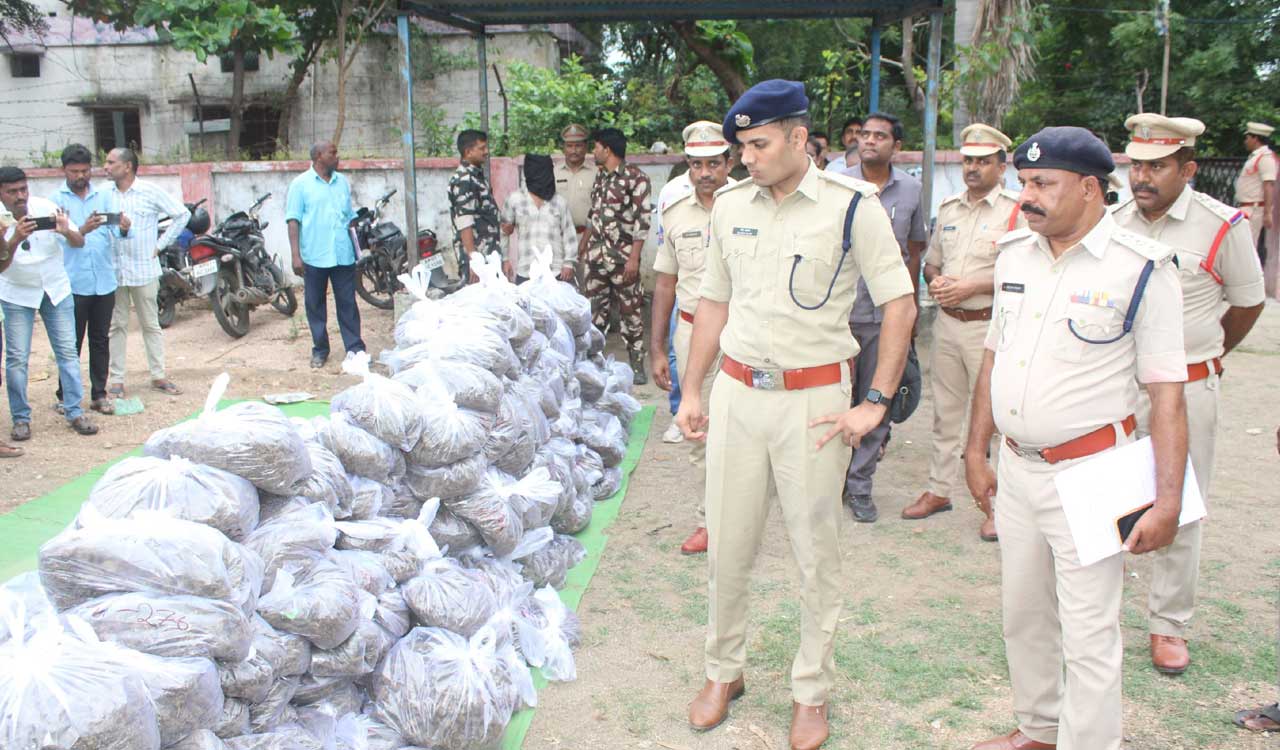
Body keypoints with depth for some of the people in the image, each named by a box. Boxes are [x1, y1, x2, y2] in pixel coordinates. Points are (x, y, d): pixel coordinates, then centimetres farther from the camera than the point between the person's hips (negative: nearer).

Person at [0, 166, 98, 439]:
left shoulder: (46, 208, -11)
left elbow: (79, 244, -9)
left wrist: (67, 231, -32)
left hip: (56, 289, 1)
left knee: (68, 352, 1)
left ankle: (75, 412, 7)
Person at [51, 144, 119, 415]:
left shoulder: (102, 196, 10)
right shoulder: (56, 200, 0)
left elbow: (116, 233, 0)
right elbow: (58, 239, -12)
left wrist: (124, 226, -23)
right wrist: (83, 230, -30)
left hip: (104, 281, 3)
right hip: (73, 283, -3)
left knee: (100, 340, 9)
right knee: (72, 344, 3)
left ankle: (99, 394, 17)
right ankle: (65, 397, 11)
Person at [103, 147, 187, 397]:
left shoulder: (150, 191, -3)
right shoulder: (104, 194, 5)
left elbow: (182, 214, 0)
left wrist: (161, 244, -2)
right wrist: (118, 227, -13)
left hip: (144, 268, -2)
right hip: (112, 269, 2)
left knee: (151, 324, 6)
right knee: (117, 326, 7)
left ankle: (158, 376, 14)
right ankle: (116, 379, 12)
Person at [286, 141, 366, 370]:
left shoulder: (343, 181, 12)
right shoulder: (301, 184, -1)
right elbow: (293, 220, -5)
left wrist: (356, 246, 18)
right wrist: (295, 255, -13)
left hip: (343, 255, 3)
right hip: (314, 256, -3)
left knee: (348, 303, 4)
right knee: (315, 304, 7)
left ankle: (354, 347, 10)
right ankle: (320, 349, 17)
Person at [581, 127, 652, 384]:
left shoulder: (635, 178, -9)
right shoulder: (600, 177, 13)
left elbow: (642, 221, -13)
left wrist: (634, 258, -18)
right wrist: (583, 244, 25)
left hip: (622, 256, -6)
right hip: (596, 255, 6)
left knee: (630, 310, 0)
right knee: (595, 308, 10)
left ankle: (637, 365, 8)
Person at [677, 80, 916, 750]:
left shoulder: (852, 206, -7)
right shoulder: (729, 205, 6)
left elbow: (900, 304, -5)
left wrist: (875, 403, -9)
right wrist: (691, 392, 12)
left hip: (813, 398, -3)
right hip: (736, 392, 4)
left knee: (816, 550, 7)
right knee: (727, 544, 11)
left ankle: (811, 692, 25)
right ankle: (723, 671, 31)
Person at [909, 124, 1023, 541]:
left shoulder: (1016, 212, -7)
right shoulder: (948, 209, 13)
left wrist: (972, 286, -18)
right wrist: (935, 281, -1)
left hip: (988, 325, -6)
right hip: (947, 323, 6)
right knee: (946, 412, 13)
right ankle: (940, 489, 24)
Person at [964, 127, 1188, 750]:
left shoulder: (1141, 269, -12)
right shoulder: (1014, 253, 5)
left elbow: (1166, 393, -12)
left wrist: (1168, 501, -15)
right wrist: (975, 451, 14)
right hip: (1016, 469, 6)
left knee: (1088, 635, 1)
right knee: (1023, 615, 19)